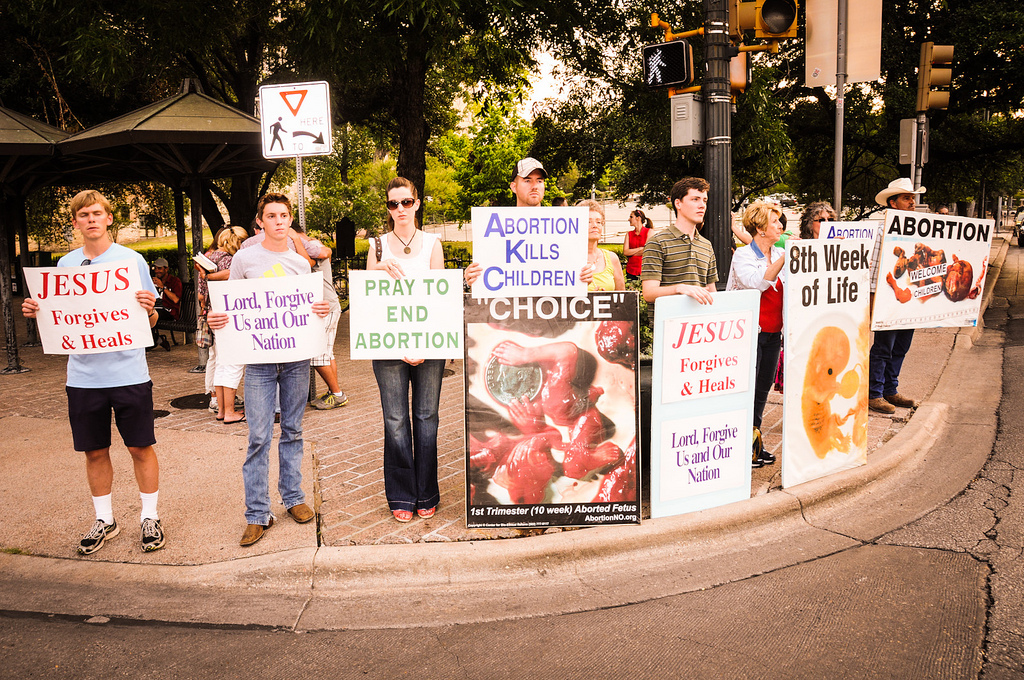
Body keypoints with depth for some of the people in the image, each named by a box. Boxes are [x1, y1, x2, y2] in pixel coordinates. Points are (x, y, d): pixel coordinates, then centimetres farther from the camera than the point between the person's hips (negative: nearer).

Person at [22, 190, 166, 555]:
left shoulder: (132, 260, -1)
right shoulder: (65, 264, 9)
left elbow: (150, 320, 1)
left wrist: (149, 309, -22)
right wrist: (37, 311, -5)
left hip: (128, 371, -3)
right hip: (83, 373, 3)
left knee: (140, 447, 4)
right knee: (94, 451, 12)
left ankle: (150, 517, 19)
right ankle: (104, 520, 27)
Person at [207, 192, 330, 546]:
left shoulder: (301, 263, 9)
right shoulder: (244, 258, 2)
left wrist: (322, 311, -8)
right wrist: (216, 319, -14)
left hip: (297, 356, 3)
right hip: (258, 357, -2)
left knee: (293, 431, 12)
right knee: (259, 437, -4)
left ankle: (293, 497, 24)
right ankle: (257, 513, 3)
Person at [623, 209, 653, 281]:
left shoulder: (649, 231, 2)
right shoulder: (629, 234, 12)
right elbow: (625, 252, 1)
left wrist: (631, 252, -2)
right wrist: (640, 248, -7)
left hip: (644, 269, -3)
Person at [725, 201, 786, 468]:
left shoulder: (780, 254, 11)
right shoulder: (742, 255, -7)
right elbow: (757, 282, -24)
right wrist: (784, 259, -29)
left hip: (773, 333, 6)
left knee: (763, 389, 11)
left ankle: (754, 443, 21)